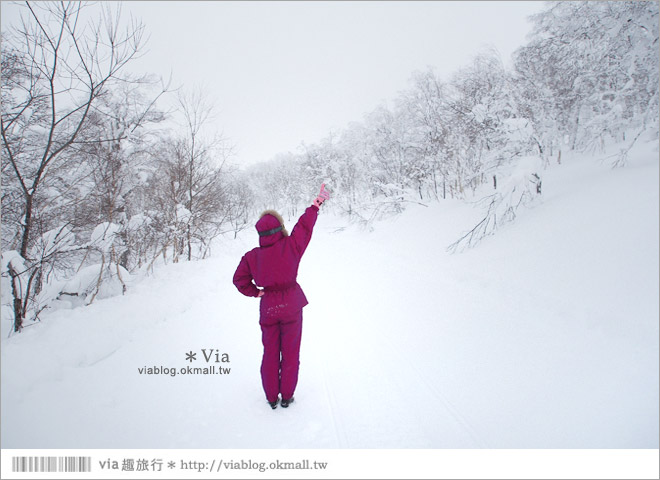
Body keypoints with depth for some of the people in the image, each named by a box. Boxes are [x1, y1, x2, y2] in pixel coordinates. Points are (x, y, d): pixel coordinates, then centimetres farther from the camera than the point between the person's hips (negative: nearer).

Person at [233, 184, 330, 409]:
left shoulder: (252, 256, -7)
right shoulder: (290, 246, -13)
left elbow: (239, 280, -2)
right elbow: (305, 225, -4)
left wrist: (257, 292, 8)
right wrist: (317, 203, 6)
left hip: (268, 307, 2)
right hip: (291, 305, -2)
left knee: (270, 353, 15)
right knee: (290, 353, 11)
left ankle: (271, 397, 24)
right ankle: (287, 396, 20)